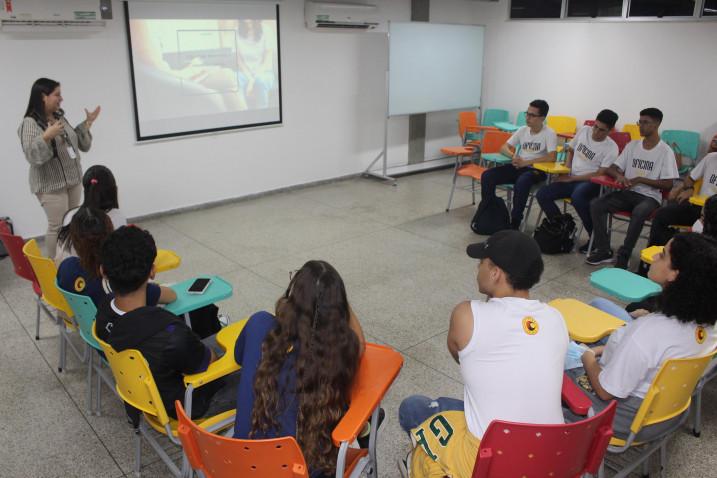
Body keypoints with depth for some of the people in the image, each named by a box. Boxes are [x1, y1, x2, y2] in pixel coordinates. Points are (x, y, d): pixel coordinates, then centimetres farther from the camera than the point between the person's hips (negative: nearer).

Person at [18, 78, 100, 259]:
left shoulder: (61, 117, 9)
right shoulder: (30, 123, -12)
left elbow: (82, 145, 14)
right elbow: (32, 156, -21)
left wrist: (87, 124, 6)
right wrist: (46, 136, -33)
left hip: (73, 180, 7)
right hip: (51, 185, -7)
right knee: (57, 227, -5)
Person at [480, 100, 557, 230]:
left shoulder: (549, 134, -8)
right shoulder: (522, 130, 9)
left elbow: (551, 157, -22)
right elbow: (503, 147, 10)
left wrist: (526, 162, -24)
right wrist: (513, 156, -13)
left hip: (536, 169, -5)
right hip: (518, 166, 6)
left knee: (521, 183, -40)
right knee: (487, 176, -16)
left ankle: (515, 223, -24)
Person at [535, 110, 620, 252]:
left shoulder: (611, 148, -10)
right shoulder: (584, 130, 6)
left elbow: (599, 174, -14)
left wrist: (571, 178, -16)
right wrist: (566, 169, 5)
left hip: (591, 182, -6)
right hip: (571, 179, 6)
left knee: (577, 197, -40)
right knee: (542, 194, -15)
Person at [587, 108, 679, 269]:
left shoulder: (665, 151, -4)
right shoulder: (632, 145, 10)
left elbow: (667, 184, -7)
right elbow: (611, 169, 11)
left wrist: (640, 180, -15)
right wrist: (619, 175, -13)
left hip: (650, 197, -5)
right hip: (627, 192, 5)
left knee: (638, 212, -39)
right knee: (596, 204, -20)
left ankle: (623, 256, -26)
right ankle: (604, 250, -14)